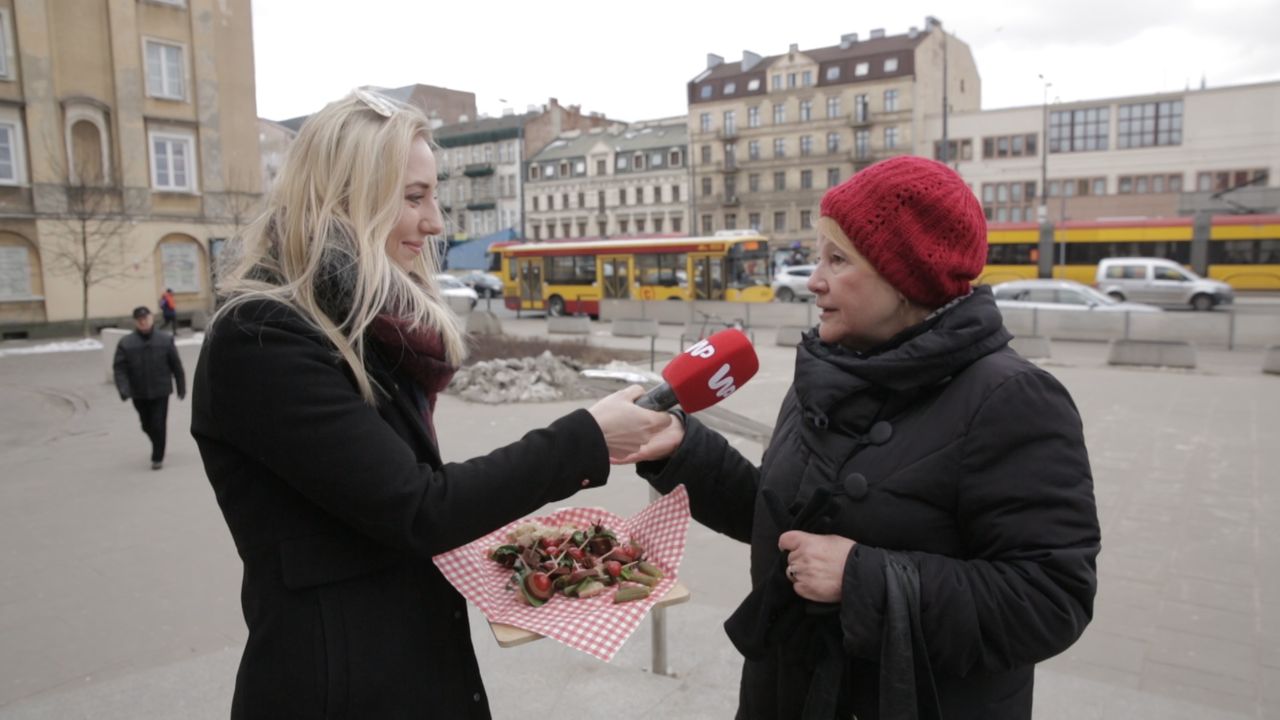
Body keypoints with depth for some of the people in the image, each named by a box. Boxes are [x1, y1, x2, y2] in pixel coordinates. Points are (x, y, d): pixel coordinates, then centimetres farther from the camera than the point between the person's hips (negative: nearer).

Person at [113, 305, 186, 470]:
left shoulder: (165, 339, -2)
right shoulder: (126, 343, -2)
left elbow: (176, 365, 3)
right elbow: (119, 368, -7)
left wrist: (181, 387, 5)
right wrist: (124, 390, -20)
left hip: (161, 391, -2)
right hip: (139, 394, 2)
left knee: (158, 425, -4)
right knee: (147, 425, 15)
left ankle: (158, 458, 7)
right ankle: (158, 449, 40)